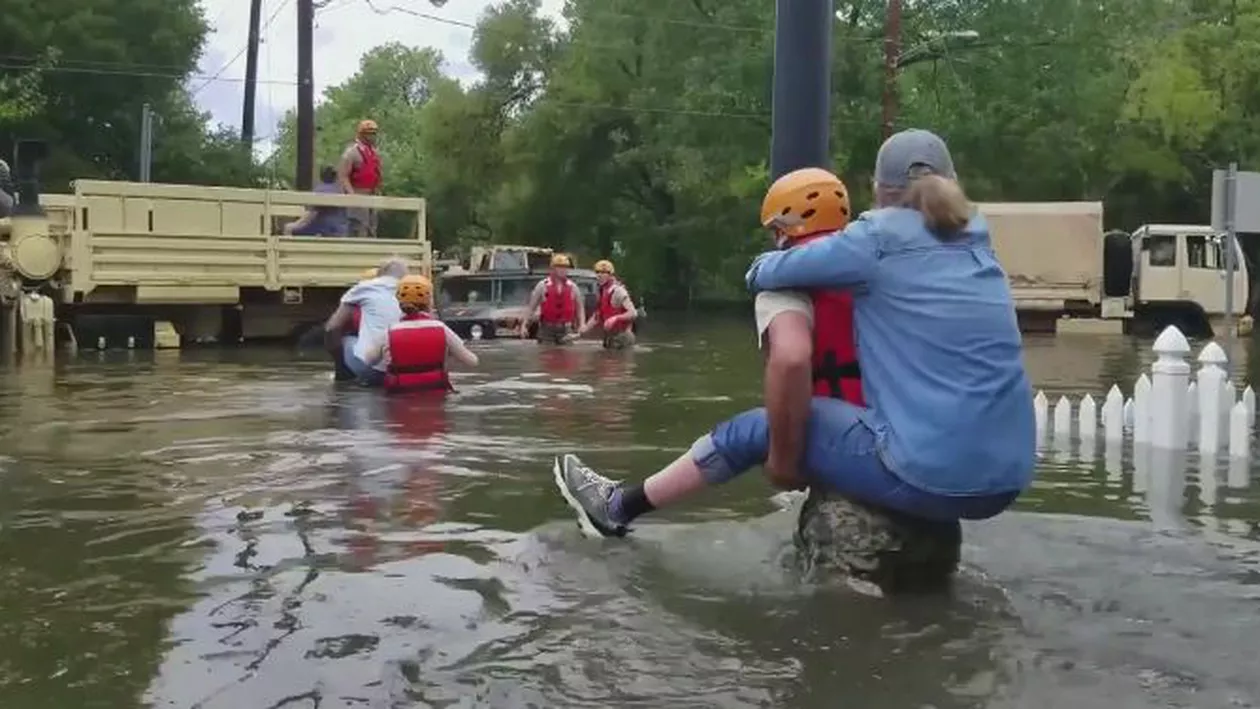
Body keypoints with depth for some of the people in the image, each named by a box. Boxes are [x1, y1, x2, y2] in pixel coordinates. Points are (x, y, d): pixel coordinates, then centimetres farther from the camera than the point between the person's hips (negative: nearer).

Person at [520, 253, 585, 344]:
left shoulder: (572, 287, 6)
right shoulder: (542, 286, 0)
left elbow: (580, 307, 11)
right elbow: (531, 306, 3)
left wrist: (582, 325, -1)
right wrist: (524, 325, -2)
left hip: (566, 330, 2)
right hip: (547, 330, -2)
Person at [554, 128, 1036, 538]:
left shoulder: (882, 238, -4)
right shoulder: (976, 244, 14)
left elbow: (761, 274, -1)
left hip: (928, 475, -6)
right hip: (1003, 483, 6)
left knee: (758, 430, 11)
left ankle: (619, 508, 25)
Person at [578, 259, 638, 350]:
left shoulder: (618, 291, -14)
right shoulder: (602, 292, 13)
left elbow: (633, 313, -20)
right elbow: (597, 317, 19)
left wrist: (615, 318, -32)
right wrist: (581, 332, 13)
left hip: (621, 336, -9)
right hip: (609, 337, 9)